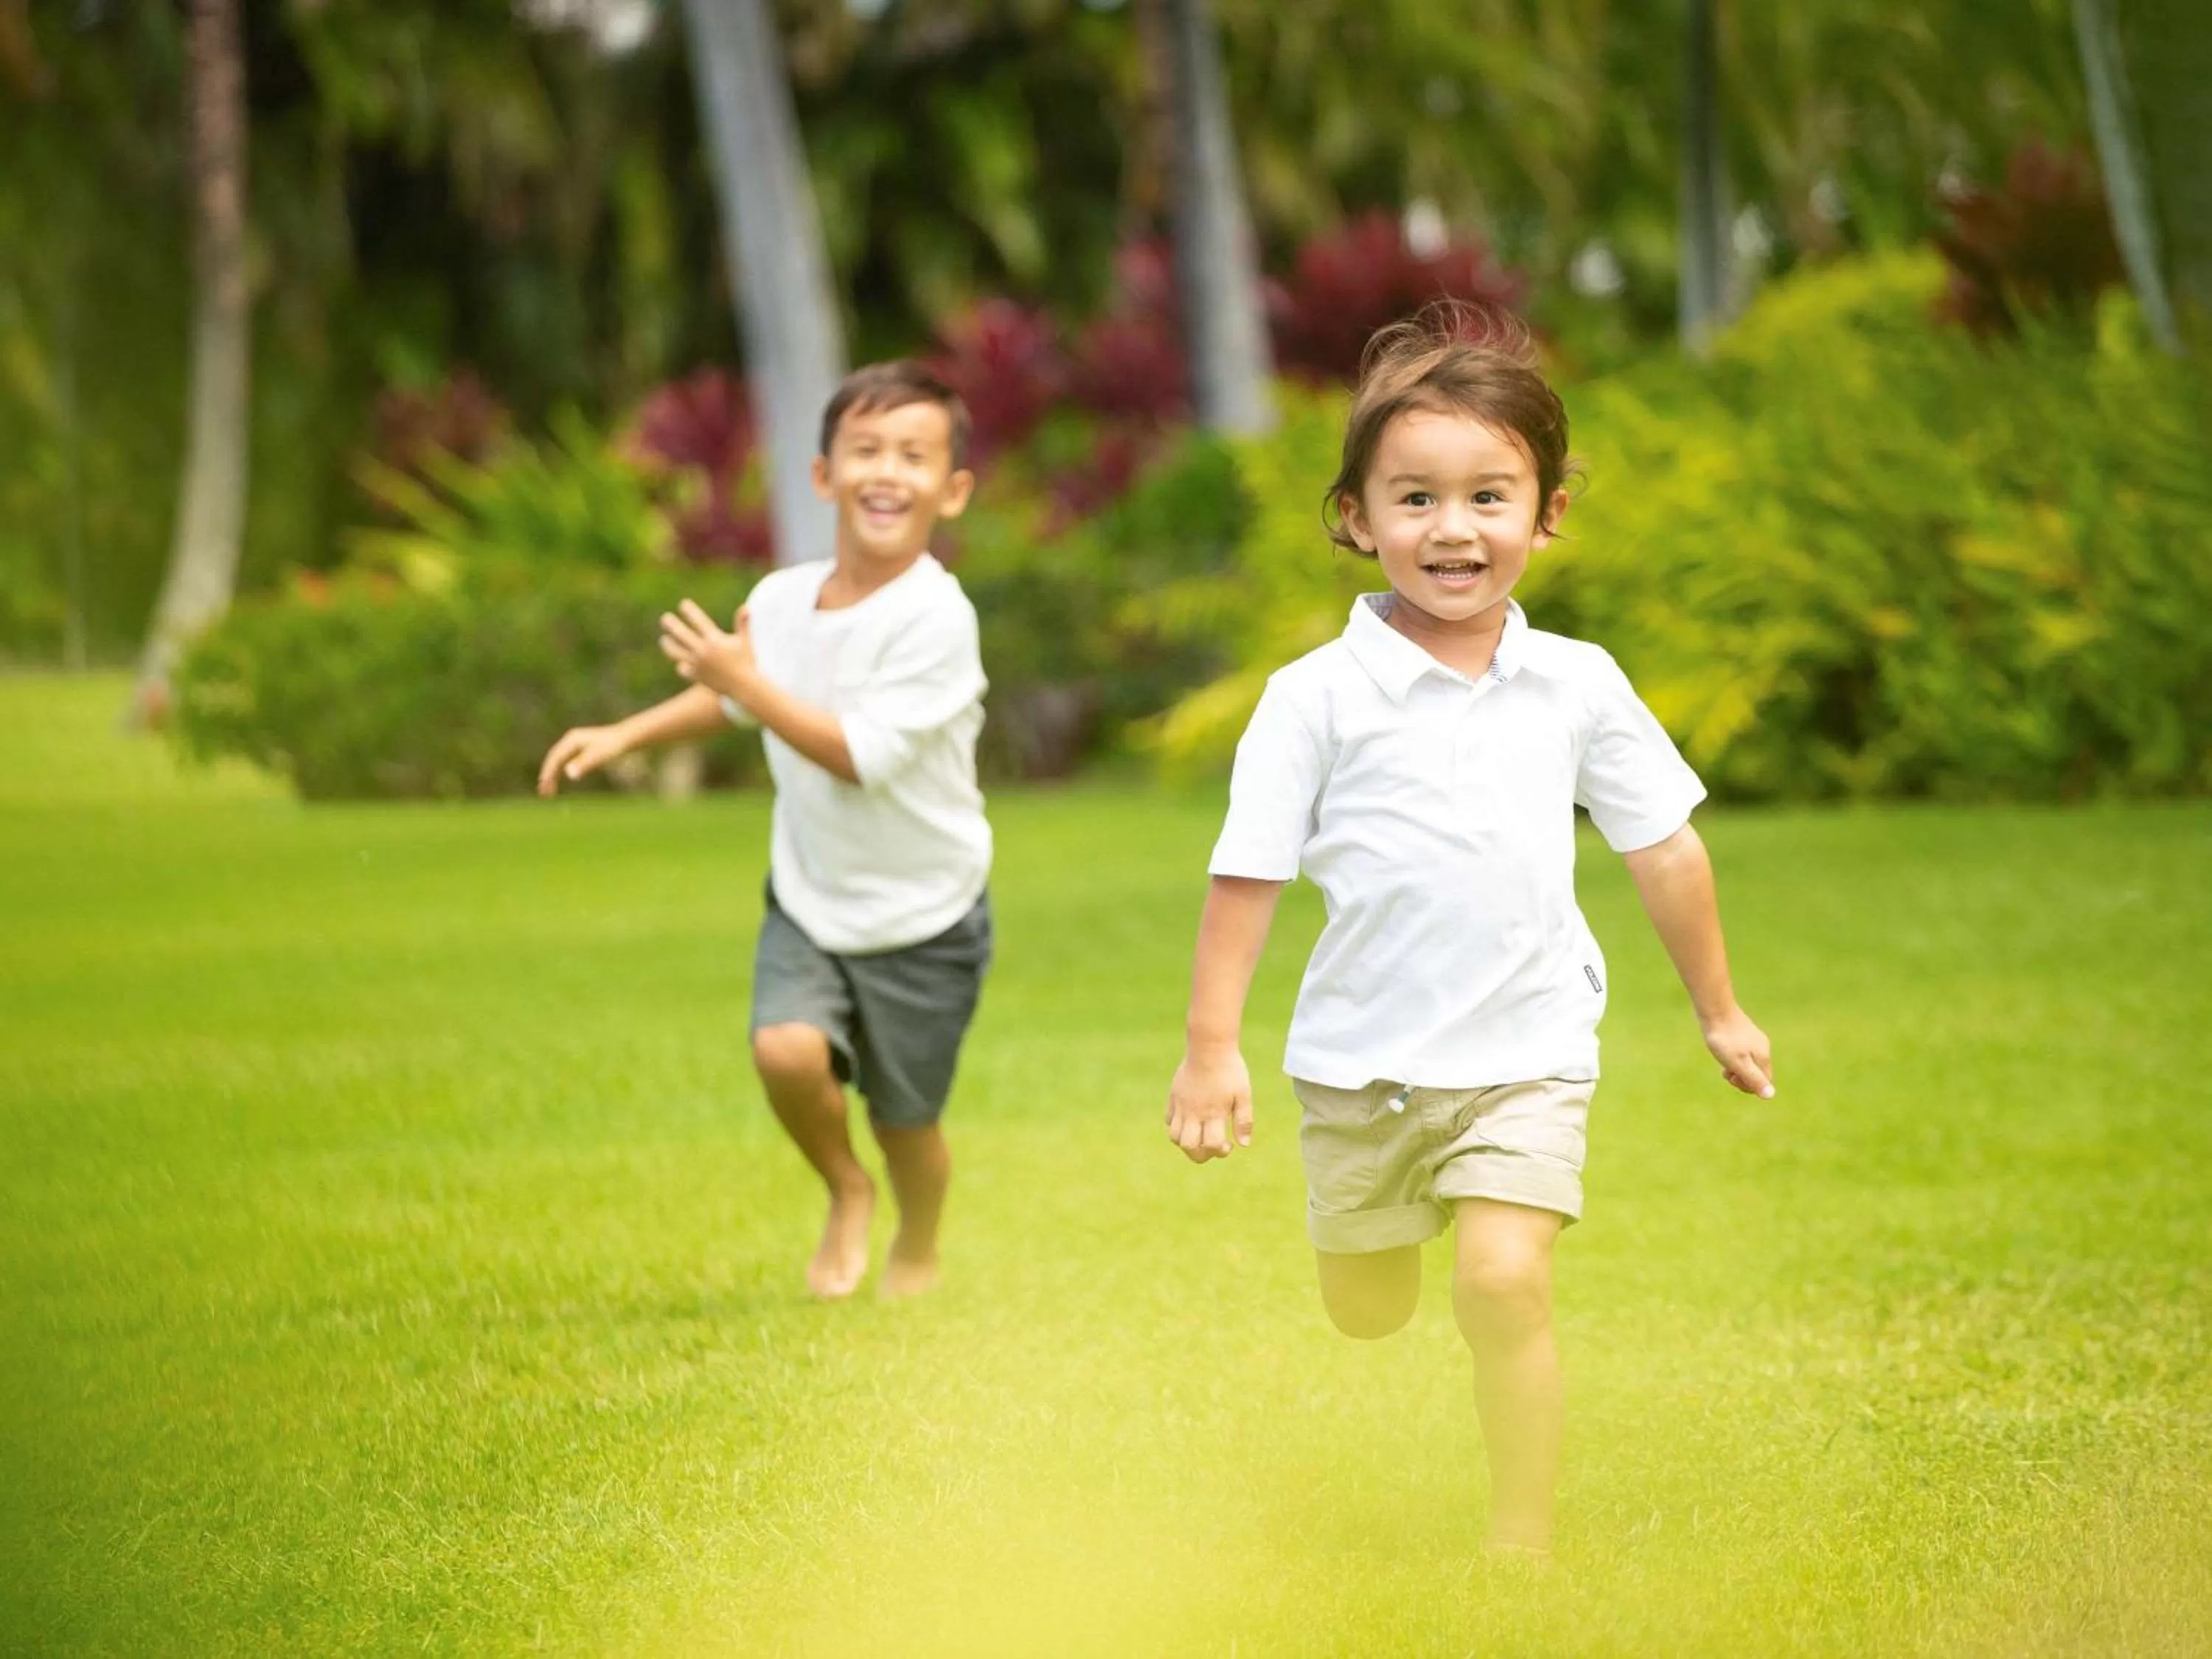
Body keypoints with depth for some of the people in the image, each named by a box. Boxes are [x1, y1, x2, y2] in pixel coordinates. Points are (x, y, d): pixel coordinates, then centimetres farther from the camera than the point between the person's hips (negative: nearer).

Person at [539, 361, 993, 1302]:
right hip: (810, 903, 4)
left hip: (925, 916, -3)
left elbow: (863, 755, -28)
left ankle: (917, 1252, 42)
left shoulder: (935, 618, -23)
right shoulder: (782, 599, -5)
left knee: (904, 1118, 8)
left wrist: (746, 678, -28)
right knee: (787, 1050, -22)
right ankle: (845, 1191, 10)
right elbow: (730, 698, 17)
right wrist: (622, 735, 8)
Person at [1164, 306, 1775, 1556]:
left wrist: (1720, 1010, 16)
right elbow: (1248, 873, -6)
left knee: (1505, 1280, -19)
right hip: (1364, 1055, 1)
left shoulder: (1579, 689, -2)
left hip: (1526, 1049, 0)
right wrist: (1212, 1045, -8)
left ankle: (1527, 1547, -7)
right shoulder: (1320, 698, -10)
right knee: (1367, 1311, 16)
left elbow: (1665, 849, 9)